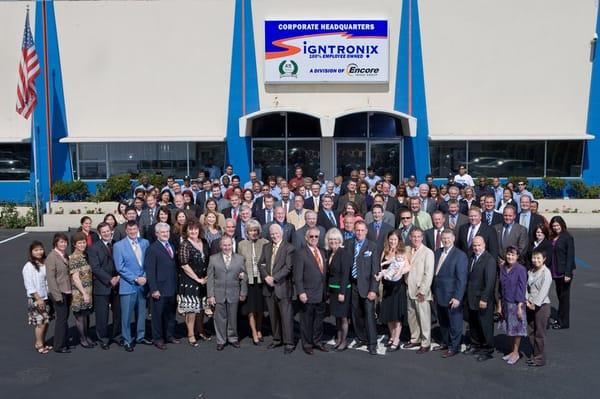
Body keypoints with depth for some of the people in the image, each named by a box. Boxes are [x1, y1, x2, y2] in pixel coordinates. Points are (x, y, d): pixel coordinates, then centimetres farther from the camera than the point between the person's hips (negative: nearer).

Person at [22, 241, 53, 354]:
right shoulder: (29, 266, -10)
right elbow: (29, 285, -13)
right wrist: (38, 298, -15)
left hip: (46, 297, 6)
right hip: (36, 299, -6)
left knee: (47, 321, 10)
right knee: (40, 322, -4)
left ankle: (42, 342, 24)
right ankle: (39, 344, 10)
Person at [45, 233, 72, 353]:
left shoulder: (64, 255, 11)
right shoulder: (51, 257, -12)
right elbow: (50, 277, -16)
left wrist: (70, 290, 12)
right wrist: (57, 295, -18)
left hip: (67, 291, 7)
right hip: (59, 292, -7)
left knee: (65, 317, 13)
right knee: (62, 317, -5)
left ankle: (64, 342, 24)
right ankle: (59, 346, 5)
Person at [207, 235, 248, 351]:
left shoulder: (240, 258, 4)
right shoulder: (213, 259, 3)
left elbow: (244, 277, 5)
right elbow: (210, 278, 1)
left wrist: (243, 292, 2)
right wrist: (210, 295, -4)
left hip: (233, 294, 1)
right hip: (219, 294, 0)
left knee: (233, 318, 10)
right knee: (220, 318, 6)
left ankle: (233, 338, 26)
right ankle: (221, 340, 19)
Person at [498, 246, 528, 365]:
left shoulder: (521, 269, -15)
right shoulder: (503, 268, 2)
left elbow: (522, 289, -14)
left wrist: (520, 307, -15)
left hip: (516, 303, -5)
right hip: (505, 303, 6)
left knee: (516, 328, 6)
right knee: (509, 328, 14)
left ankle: (516, 353, 20)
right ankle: (512, 351, 28)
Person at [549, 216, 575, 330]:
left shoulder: (567, 238, -11)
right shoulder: (552, 238, 9)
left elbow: (570, 256, -14)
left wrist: (568, 273, -18)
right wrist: (550, 269, 6)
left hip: (564, 272, -6)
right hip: (555, 272, 6)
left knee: (564, 296, 2)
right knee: (559, 296, 14)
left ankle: (563, 322, 10)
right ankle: (560, 319, 24)